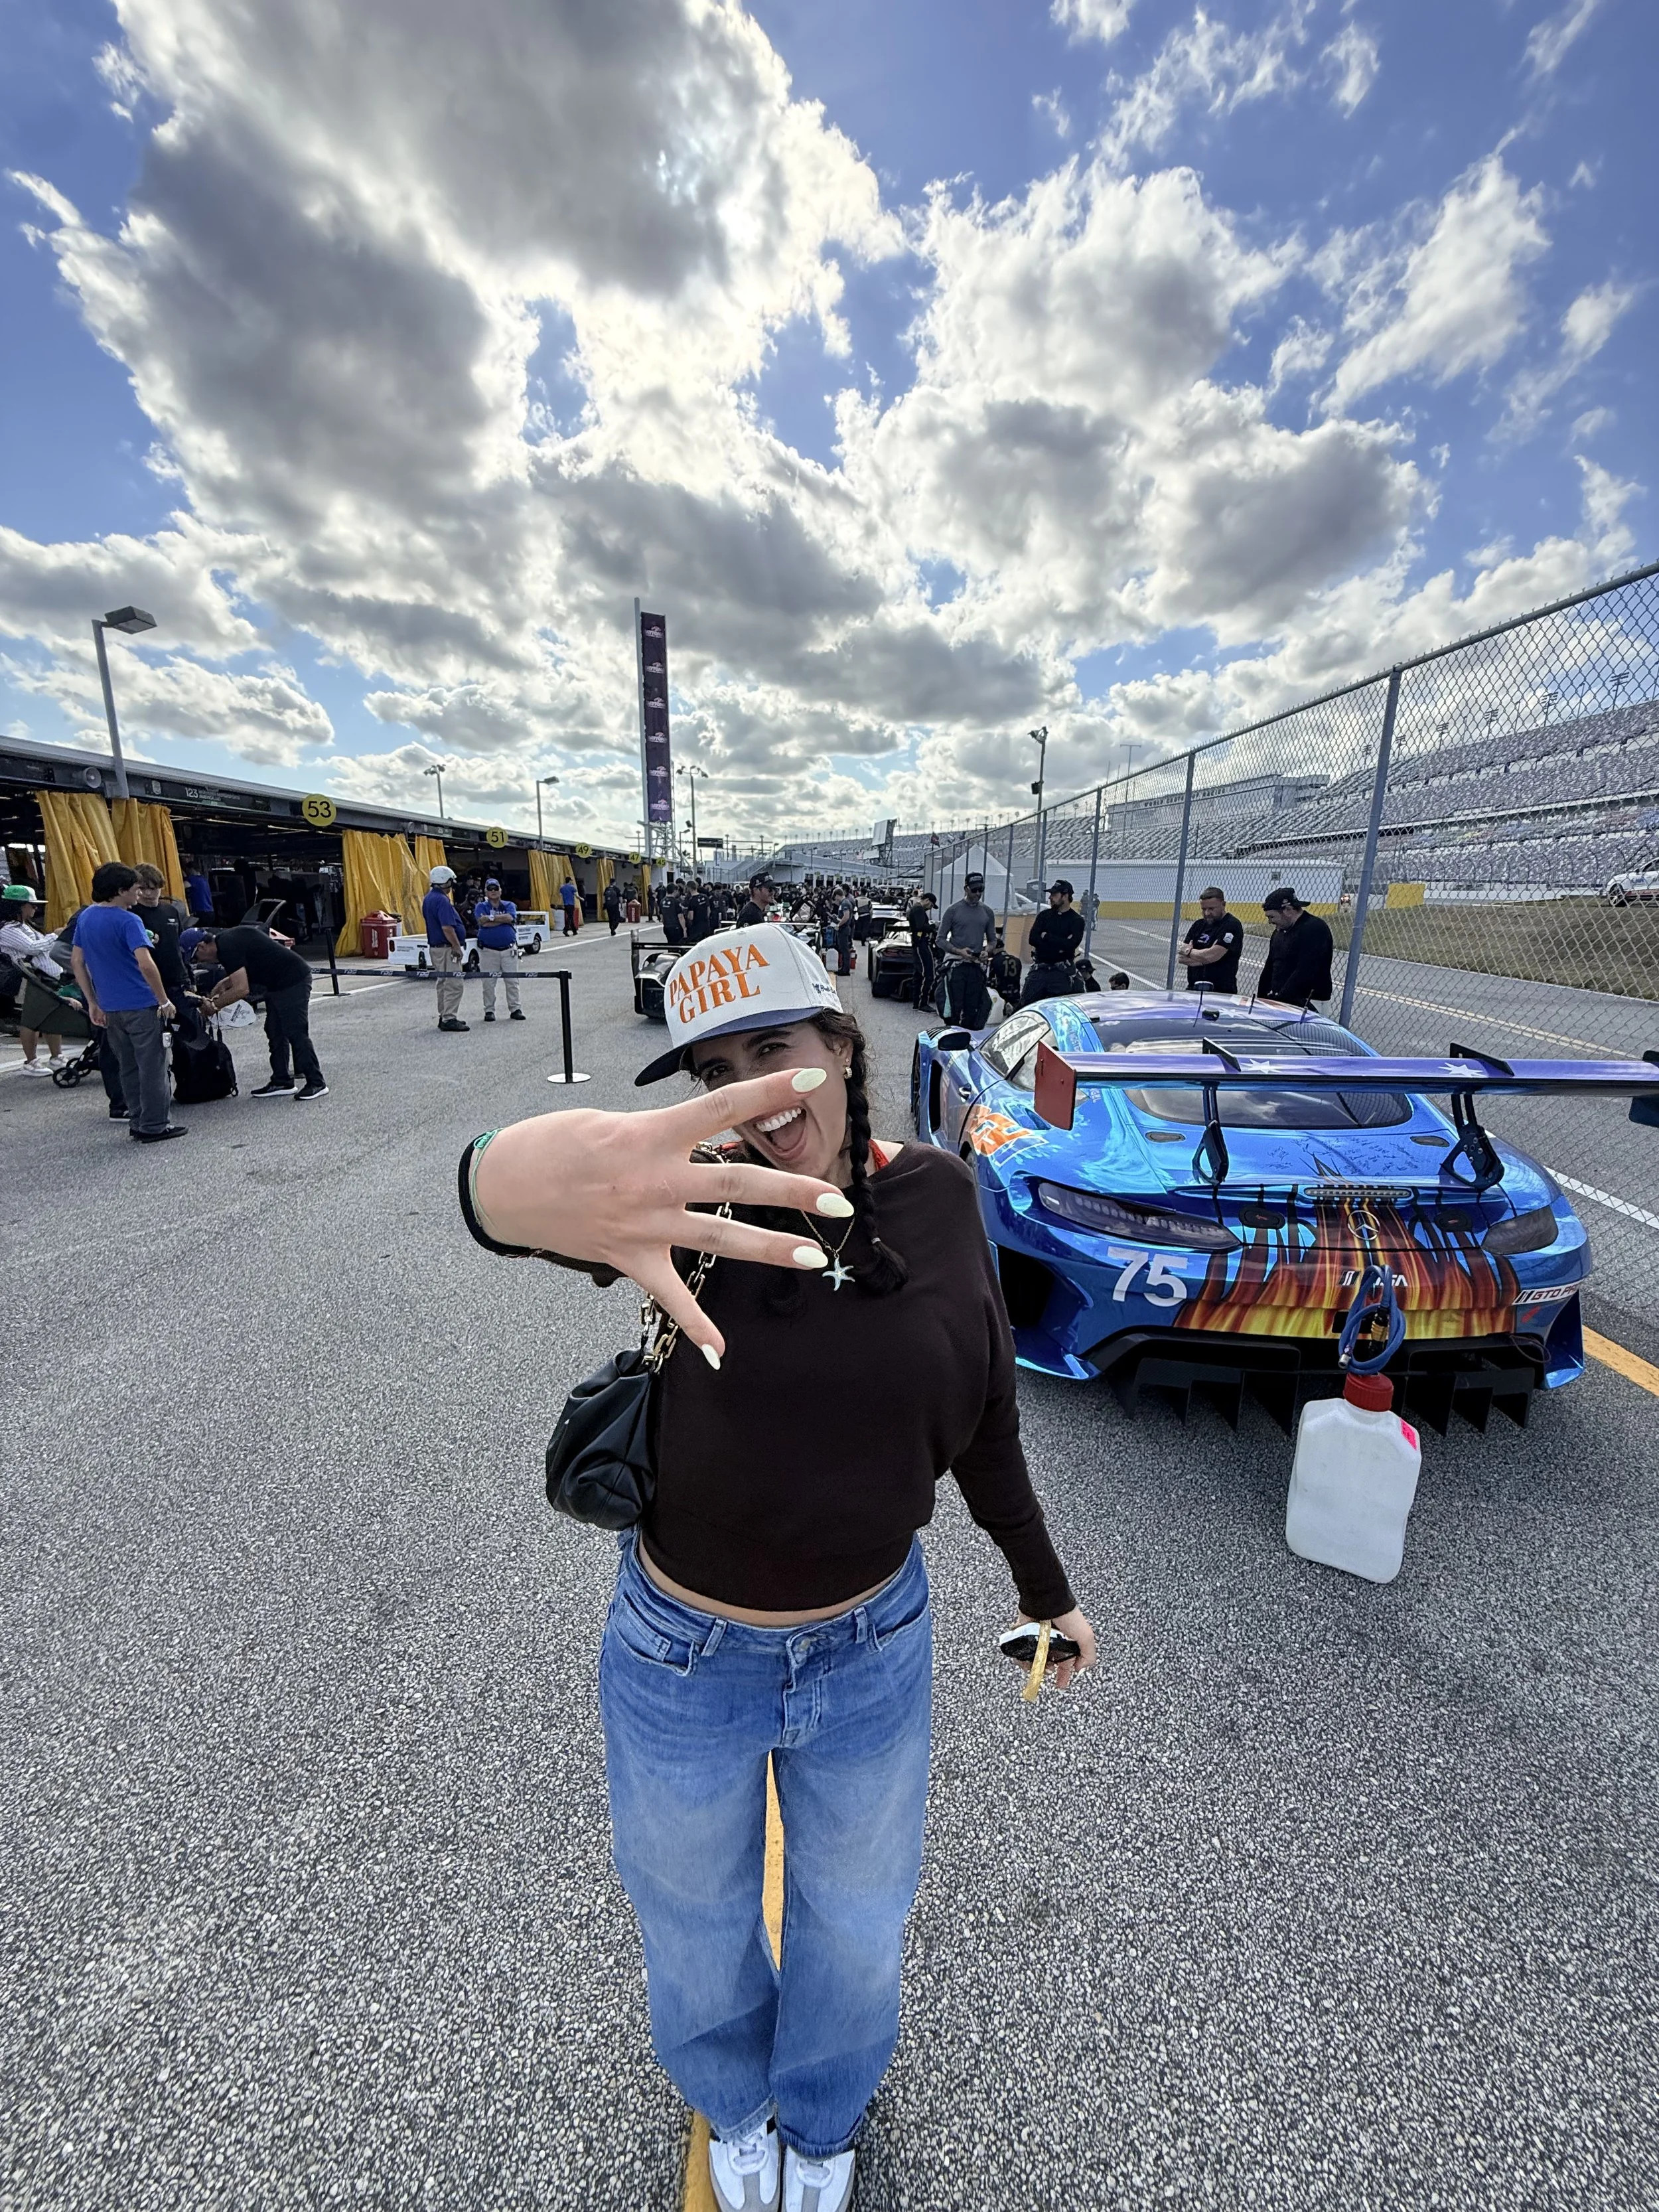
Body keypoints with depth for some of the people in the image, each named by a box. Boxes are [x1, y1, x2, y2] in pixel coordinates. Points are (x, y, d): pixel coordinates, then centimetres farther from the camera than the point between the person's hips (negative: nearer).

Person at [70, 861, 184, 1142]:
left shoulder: (85, 917, 9)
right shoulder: (128, 921, -15)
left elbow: (78, 963, 12)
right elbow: (146, 965, -25)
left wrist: (93, 1003, 16)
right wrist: (165, 1001, -16)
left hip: (110, 1008, 8)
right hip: (141, 1006, -8)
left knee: (129, 1067, 16)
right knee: (152, 1067, 0)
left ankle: (137, 1122, 21)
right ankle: (154, 1126, 3)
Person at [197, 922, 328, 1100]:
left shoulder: (228, 948, -18)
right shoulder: (227, 938, 13)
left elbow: (242, 989, -20)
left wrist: (215, 1004, -8)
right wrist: (225, 983, 15)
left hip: (293, 981, -11)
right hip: (277, 983, 11)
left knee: (296, 1032, -10)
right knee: (274, 1032, 11)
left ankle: (316, 1083, -6)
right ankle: (281, 1082, 16)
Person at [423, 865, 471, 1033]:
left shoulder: (428, 899, 14)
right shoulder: (442, 901, -18)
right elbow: (447, 927, -24)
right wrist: (457, 947, -19)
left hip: (435, 946, 11)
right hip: (447, 948, -11)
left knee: (444, 983, 16)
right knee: (454, 984, -9)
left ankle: (444, 1017, 21)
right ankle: (449, 1019, -10)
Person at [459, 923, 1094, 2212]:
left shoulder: (937, 1196, -14)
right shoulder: (694, 1194, -22)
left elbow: (984, 1415, -2)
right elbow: (507, 1186, -45)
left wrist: (1047, 1588, 8)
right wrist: (512, 1183, -69)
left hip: (875, 1651, 2)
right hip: (683, 1664, -1)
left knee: (856, 1923, 29)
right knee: (696, 1920, 29)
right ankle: (734, 2109, 67)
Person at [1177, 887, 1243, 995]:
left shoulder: (1232, 925, -7)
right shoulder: (1199, 925, 13)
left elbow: (1211, 955, -19)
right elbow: (1181, 957, 6)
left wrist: (1188, 951, -2)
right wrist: (1204, 959, -10)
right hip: (1193, 989, 6)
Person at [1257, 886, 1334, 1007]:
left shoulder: (1315, 929, -13)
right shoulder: (1279, 932, 15)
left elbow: (1305, 974, -21)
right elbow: (1269, 969, 19)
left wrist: (1280, 1000, -19)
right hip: (1277, 1001, 7)